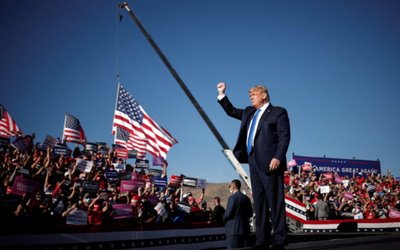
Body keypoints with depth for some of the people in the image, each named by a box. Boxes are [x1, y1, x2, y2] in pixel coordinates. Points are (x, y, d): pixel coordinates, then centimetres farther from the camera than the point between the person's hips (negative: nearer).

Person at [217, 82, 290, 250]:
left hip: (269, 163, -7)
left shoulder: (278, 112, 1)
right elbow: (231, 111, 31)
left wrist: (277, 157, -19)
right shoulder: (249, 112, 21)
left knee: (275, 202, -5)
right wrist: (222, 94, 20)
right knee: (259, 202, 7)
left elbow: (285, 136, -8)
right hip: (254, 163, 7)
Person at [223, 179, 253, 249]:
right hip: (244, 229, 8)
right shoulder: (246, 198, 9)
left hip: (234, 230, -8)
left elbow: (228, 214, -15)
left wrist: (224, 219, 4)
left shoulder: (232, 197, -13)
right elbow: (250, 214, 12)